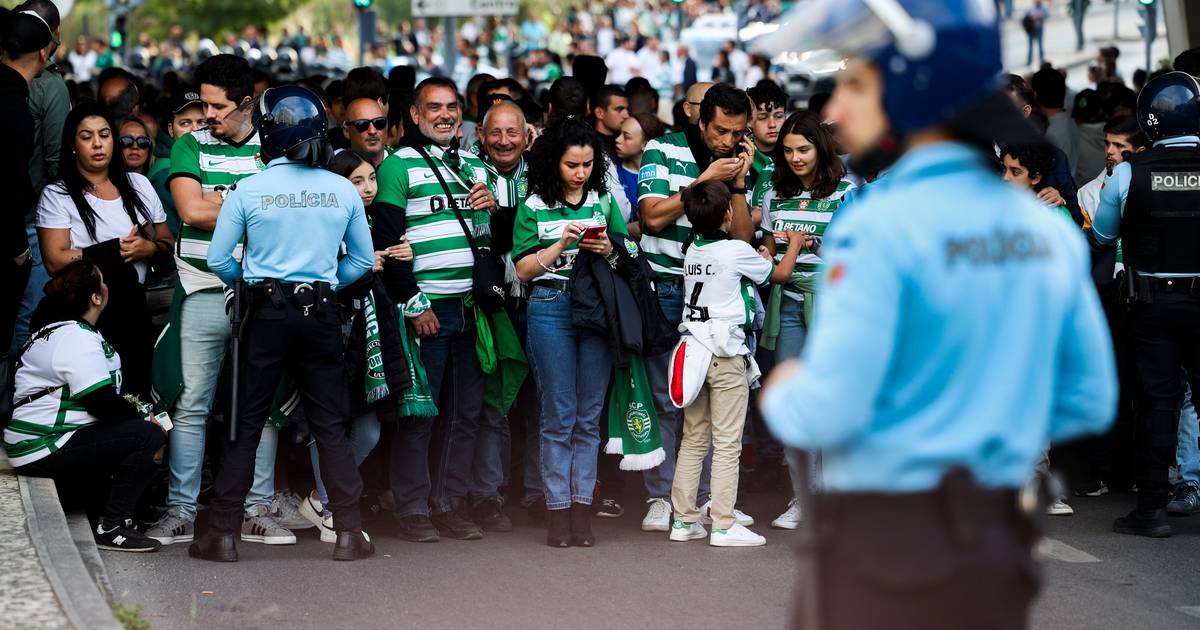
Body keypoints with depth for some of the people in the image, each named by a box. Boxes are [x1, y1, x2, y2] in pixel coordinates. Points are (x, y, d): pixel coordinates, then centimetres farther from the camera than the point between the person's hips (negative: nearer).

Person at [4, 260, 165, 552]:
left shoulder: (57, 330, 16)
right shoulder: (77, 339, -19)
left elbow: (96, 397, 20)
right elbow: (101, 402, -21)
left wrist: (132, 409, 7)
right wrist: (141, 416, -5)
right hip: (46, 450, -11)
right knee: (149, 436, -20)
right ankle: (111, 528, -17)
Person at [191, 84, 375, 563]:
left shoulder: (249, 189, -5)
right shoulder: (343, 190, 1)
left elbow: (218, 260, -2)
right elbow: (363, 260, 10)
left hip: (266, 313, -1)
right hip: (320, 314, 1)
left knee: (245, 423, 4)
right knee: (330, 425, 8)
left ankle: (223, 535, 4)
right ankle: (349, 533, 4)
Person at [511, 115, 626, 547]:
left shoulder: (604, 201, 11)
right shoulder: (534, 207, 4)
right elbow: (524, 269, 0)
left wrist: (608, 250, -8)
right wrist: (562, 244, -12)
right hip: (551, 308, -2)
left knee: (589, 416, 3)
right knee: (559, 416, -2)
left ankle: (582, 508, 8)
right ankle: (558, 510, 2)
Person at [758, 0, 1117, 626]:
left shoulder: (878, 229, -15)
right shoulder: (1050, 228, 5)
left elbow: (830, 412, -19)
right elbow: (1088, 404, 9)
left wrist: (780, 397, 2)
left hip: (885, 546, -6)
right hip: (997, 551, 6)